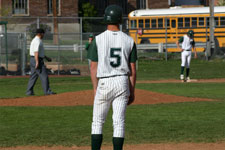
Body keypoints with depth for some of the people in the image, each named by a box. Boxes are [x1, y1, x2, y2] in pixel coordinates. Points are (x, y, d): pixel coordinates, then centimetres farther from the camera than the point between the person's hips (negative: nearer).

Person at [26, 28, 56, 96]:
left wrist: (46, 57, 30)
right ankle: (47, 91, -6)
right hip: (38, 60, -11)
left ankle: (29, 92, 9)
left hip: (32, 60, 11)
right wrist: (37, 62, -30)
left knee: (33, 76, 10)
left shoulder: (34, 40, 20)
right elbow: (36, 52, -24)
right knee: (44, 76, -7)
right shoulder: (38, 41, -14)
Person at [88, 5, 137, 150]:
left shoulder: (98, 40, -6)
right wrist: (132, 91, 10)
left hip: (104, 83, -2)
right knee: (119, 122, 4)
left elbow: (94, 67, -4)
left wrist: (95, 89, 5)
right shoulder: (129, 40, 1)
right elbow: (132, 69, 3)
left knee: (98, 121, 8)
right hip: (122, 83, 2)